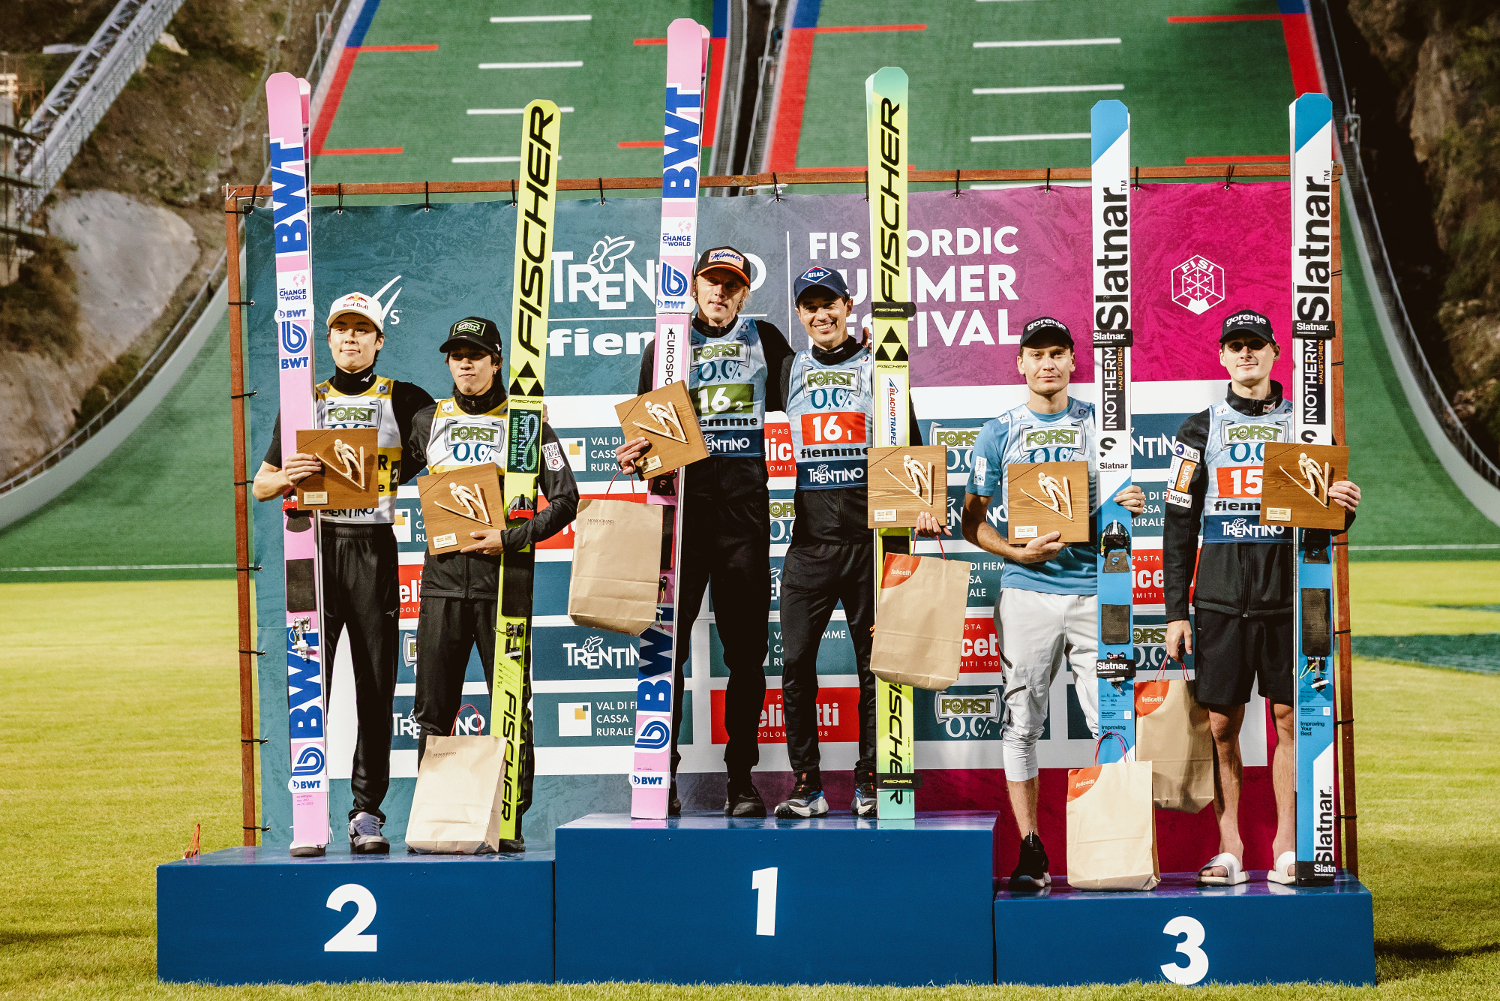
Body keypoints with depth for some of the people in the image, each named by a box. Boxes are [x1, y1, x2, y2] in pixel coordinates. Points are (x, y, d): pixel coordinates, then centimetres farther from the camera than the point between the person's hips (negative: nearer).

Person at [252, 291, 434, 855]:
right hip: (316, 546, 1)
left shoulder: (404, 400, 10)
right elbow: (260, 485, 10)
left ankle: (367, 810, 6)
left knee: (376, 686, 0)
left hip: (373, 549, -1)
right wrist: (286, 478, -11)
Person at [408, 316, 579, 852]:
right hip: (442, 576, 3)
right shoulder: (427, 421, 13)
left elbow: (564, 500, -2)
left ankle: (512, 822, 4)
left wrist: (511, 538, -13)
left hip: (502, 577, -3)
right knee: (433, 710, 4)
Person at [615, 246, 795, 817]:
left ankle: (741, 781, 5)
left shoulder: (765, 341, 15)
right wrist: (635, 454, -8)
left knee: (746, 651, 0)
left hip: (745, 507, 0)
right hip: (681, 498, 0)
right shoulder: (666, 346, 14)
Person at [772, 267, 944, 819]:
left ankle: (868, 781, 10)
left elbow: (907, 446, 6)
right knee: (796, 661, -3)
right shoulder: (791, 370, 13)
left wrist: (919, 504, -8)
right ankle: (807, 784, 4)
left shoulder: (877, 366, 6)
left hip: (868, 532, -2)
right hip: (809, 536, 2)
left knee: (874, 661, 1)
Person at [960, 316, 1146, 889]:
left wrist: (1130, 507, -8)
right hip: (1026, 590, 0)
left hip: (1094, 589, 0)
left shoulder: (1100, 426, 10)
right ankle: (1031, 853, 8)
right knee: (1021, 723, 1)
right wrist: (1019, 553, -11)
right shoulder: (1000, 433, 7)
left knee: (1111, 721, -4)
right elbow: (973, 522, 6)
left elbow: (1119, 505, 16)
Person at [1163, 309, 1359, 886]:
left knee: (1290, 720, 0)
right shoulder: (1201, 430, 8)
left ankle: (1286, 848, 6)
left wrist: (1343, 508, -12)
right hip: (1222, 595, 0)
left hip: (1288, 594, 0)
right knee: (1221, 724, -1)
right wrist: (1175, 611, 1)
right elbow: (1180, 526, 7)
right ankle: (1229, 849, 6)